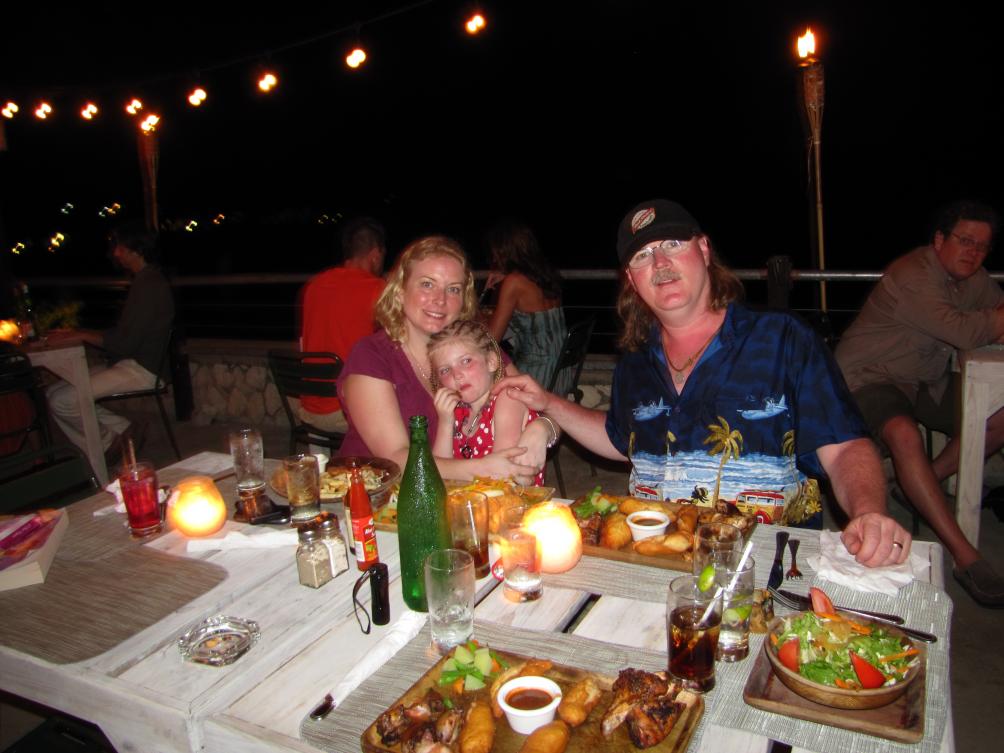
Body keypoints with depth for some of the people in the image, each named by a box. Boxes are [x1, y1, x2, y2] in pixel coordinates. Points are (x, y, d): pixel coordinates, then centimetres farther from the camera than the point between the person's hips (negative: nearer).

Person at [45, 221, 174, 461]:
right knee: (54, 393, 6)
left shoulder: (149, 285, -18)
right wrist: (78, 333, 12)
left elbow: (124, 342, -21)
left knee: (61, 401, -14)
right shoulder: (146, 280, 15)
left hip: (138, 369, -10)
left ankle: (107, 443, 6)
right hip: (126, 363, 10)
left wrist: (80, 335, -11)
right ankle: (122, 431, 2)